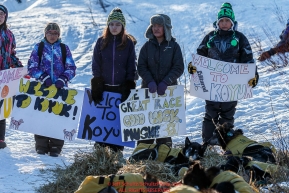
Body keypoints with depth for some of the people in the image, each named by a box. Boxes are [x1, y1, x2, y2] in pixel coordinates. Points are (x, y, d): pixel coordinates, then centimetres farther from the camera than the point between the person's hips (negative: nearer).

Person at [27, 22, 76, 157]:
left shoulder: (64, 48, 9)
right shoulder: (39, 47, 7)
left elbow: (71, 68, 7)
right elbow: (32, 67, 3)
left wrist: (63, 79, -11)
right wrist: (44, 77, -12)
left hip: (60, 88, 0)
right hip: (42, 88, 0)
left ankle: (56, 146, 2)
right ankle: (41, 145, 5)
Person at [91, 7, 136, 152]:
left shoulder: (128, 43, 4)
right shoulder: (101, 42, 6)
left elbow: (131, 67, 5)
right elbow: (96, 66, 5)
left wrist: (129, 87, -5)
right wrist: (96, 87, -4)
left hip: (121, 88, -1)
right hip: (103, 87, 1)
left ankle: (117, 149, 6)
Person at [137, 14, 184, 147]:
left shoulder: (173, 46, 2)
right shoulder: (147, 46, 7)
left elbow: (178, 68, -2)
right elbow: (141, 67, 2)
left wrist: (165, 82, -14)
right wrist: (150, 81, -14)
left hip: (168, 90, -1)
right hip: (149, 89, 1)